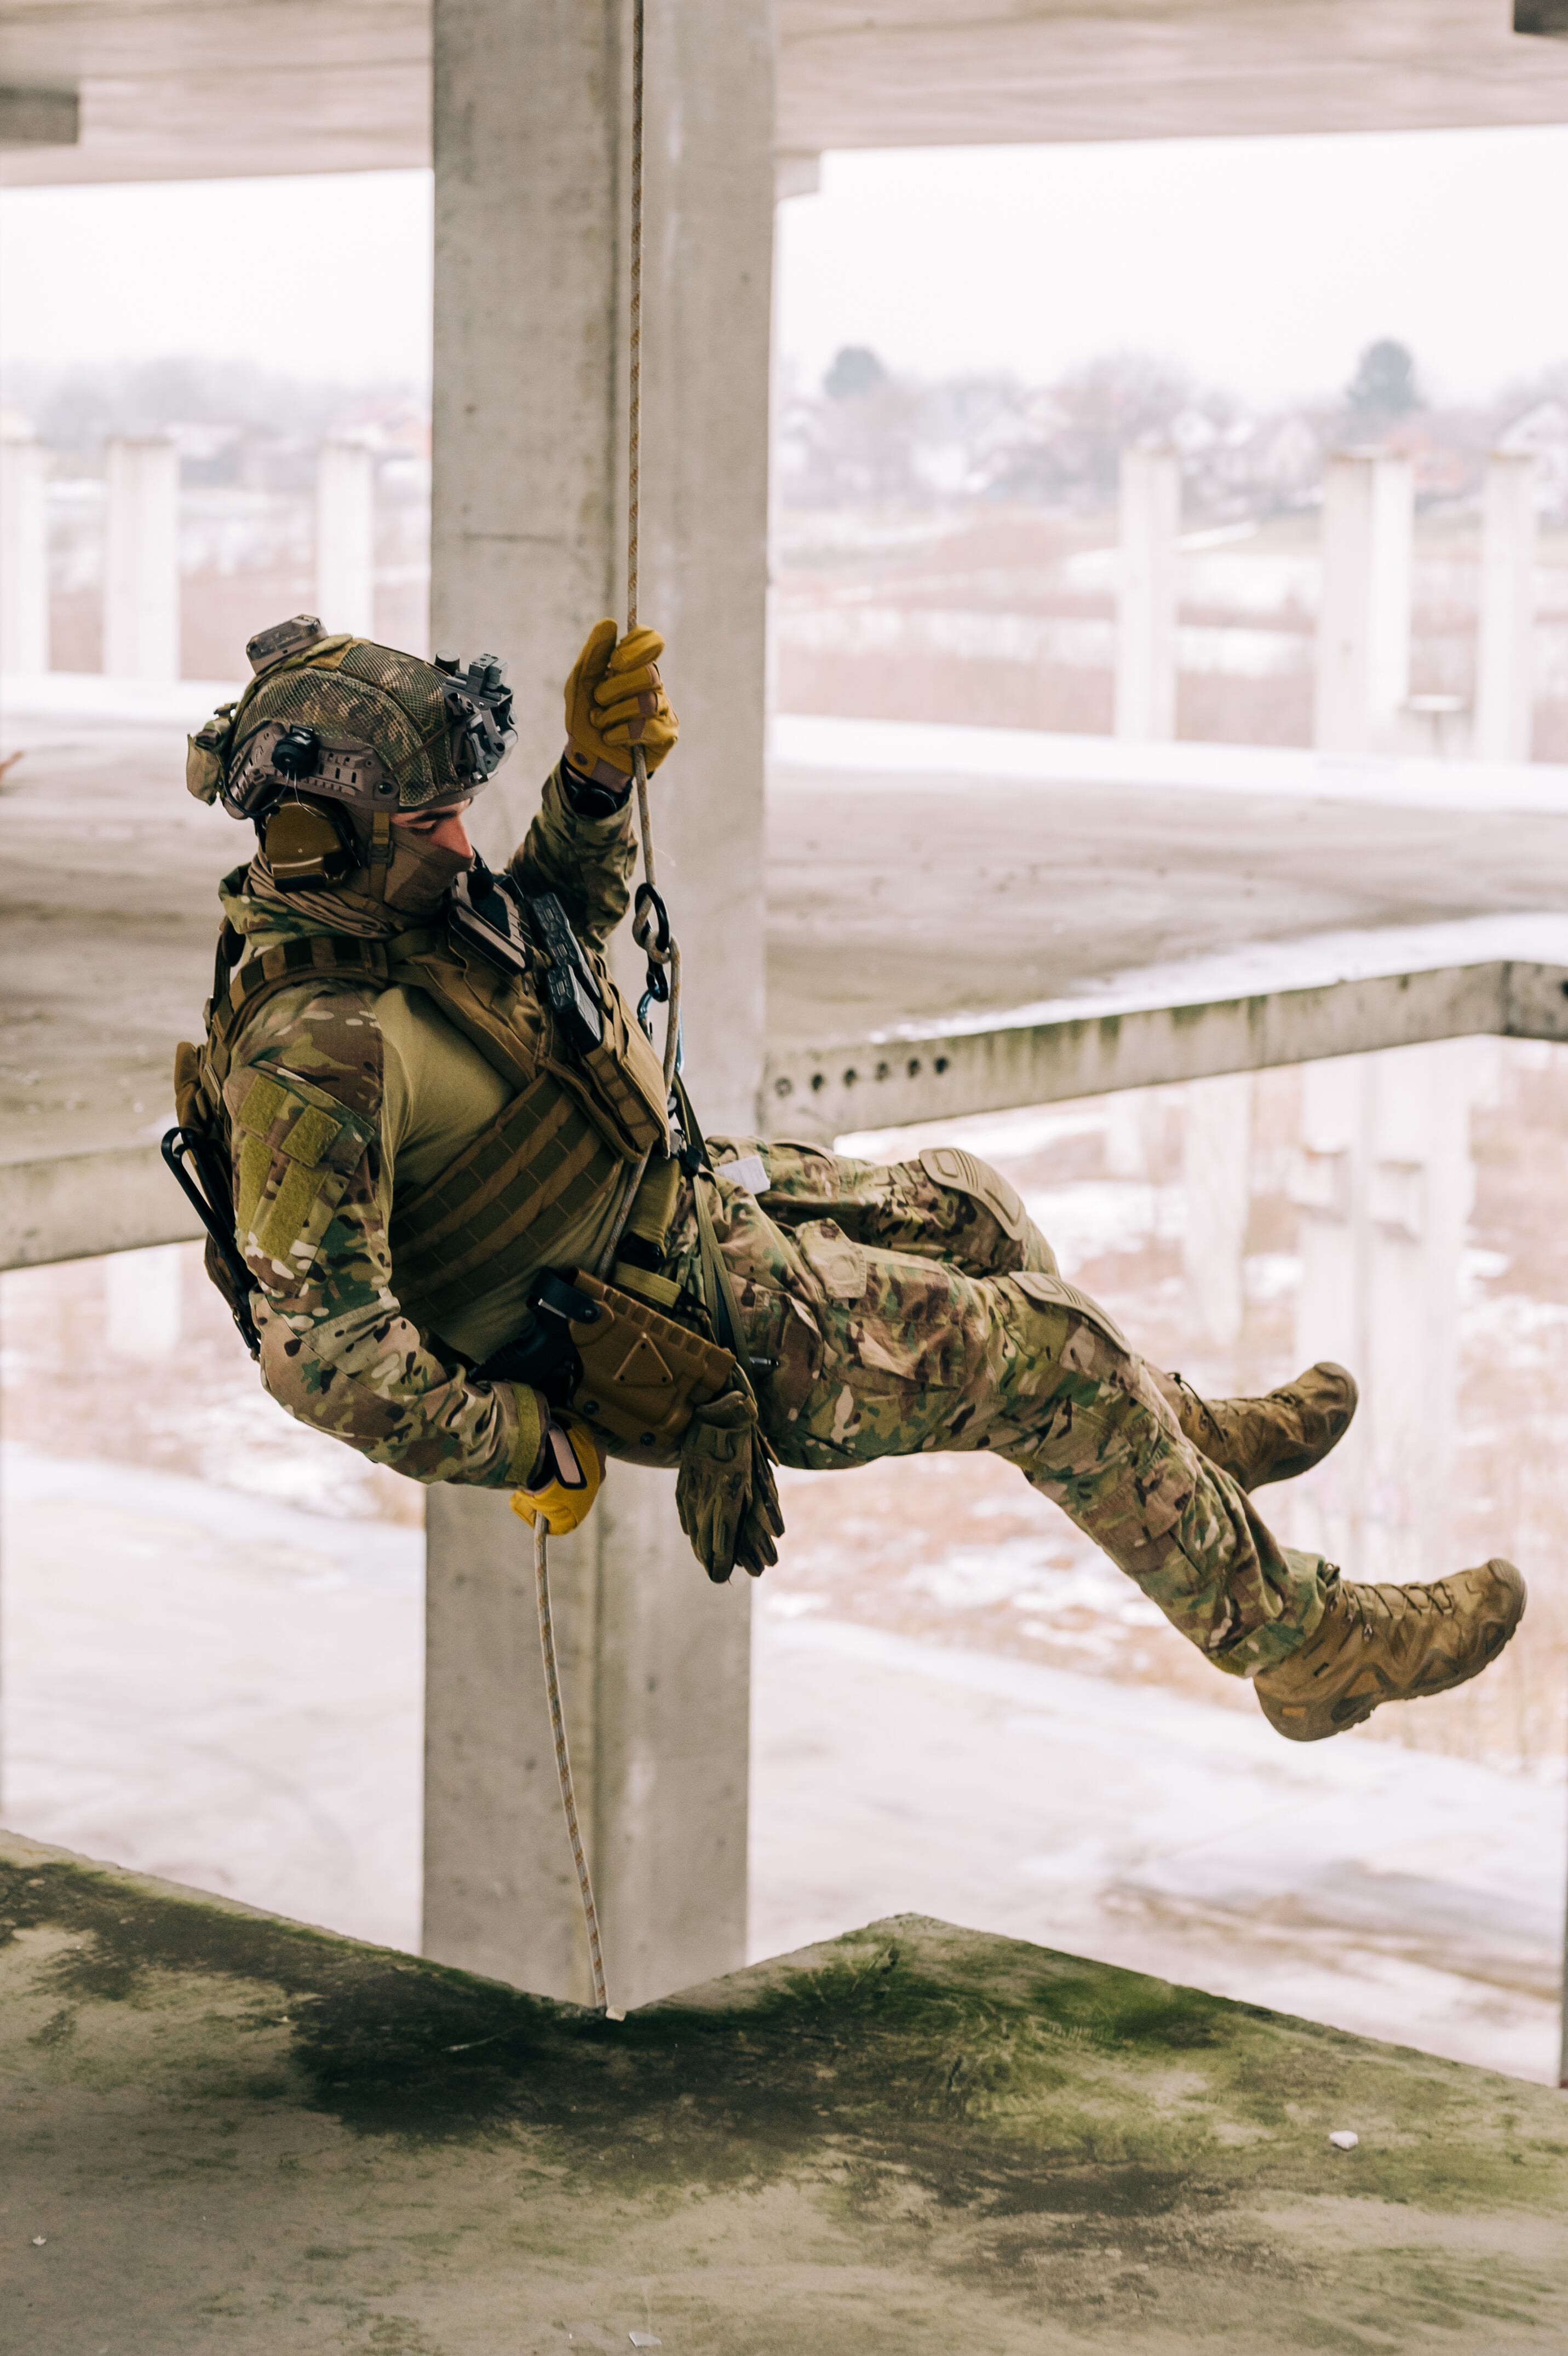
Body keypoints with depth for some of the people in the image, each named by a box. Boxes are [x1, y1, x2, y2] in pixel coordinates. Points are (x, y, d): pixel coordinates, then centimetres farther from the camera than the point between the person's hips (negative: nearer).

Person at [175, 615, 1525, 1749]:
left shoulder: (391, 905, -4)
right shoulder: (311, 1050, -33)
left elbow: (570, 919, 16)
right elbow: (317, 1344, -36)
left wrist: (599, 773, -3)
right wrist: (530, 1450, -25)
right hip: (674, 1332, -10)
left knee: (960, 1205, 26)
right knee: (1050, 1351, -5)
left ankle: (1179, 1439, 47)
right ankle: (1306, 1643, 9)